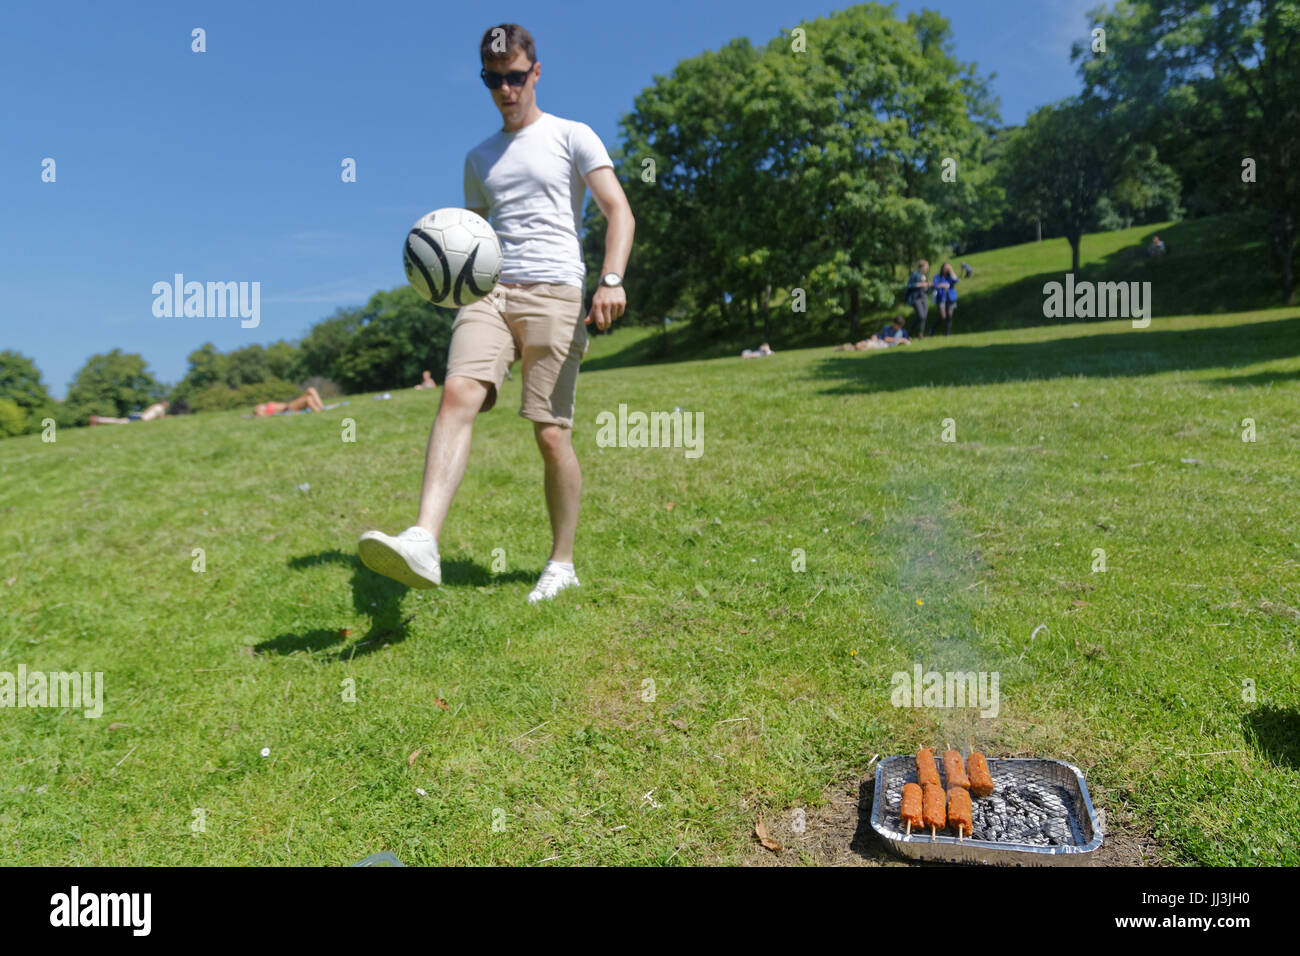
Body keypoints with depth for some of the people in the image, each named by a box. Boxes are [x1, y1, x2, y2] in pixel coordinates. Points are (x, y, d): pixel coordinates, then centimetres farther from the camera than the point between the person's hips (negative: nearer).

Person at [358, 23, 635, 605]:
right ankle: (423, 542, -35)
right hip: (490, 293, 4)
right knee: (457, 393, -23)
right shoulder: (479, 158, 24)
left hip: (554, 294, -4)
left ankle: (562, 563, 8)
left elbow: (619, 212, -1)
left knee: (552, 434, -8)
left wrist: (611, 280, -18)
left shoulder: (572, 137, 10)